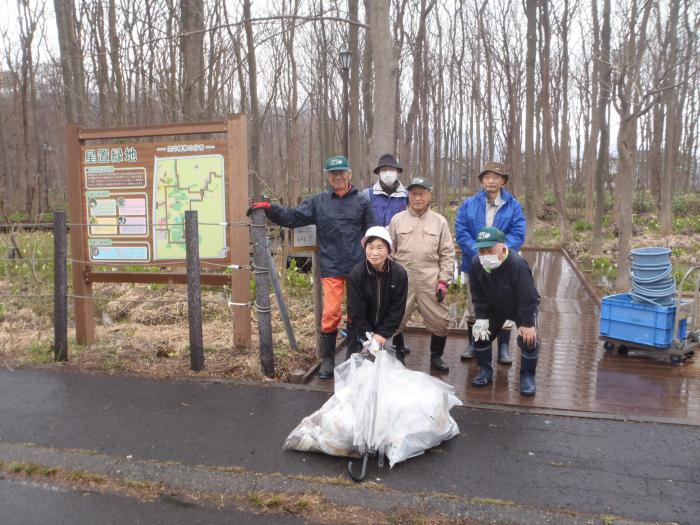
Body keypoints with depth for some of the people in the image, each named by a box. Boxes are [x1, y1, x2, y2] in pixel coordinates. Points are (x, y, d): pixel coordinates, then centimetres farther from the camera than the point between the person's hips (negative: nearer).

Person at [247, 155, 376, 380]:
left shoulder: (361, 202, 5)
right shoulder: (318, 202, 6)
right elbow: (292, 217, 1)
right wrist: (269, 209, -13)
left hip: (358, 268, 1)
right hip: (331, 269, -1)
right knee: (331, 313, -5)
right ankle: (327, 359, 11)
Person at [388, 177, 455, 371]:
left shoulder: (440, 221, 5)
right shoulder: (397, 220, 5)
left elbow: (447, 254, 4)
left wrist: (443, 281, -3)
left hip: (430, 279, 0)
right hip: (402, 278, 0)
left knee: (440, 320, 2)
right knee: (396, 319, 7)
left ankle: (436, 356, 23)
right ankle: (398, 353, 30)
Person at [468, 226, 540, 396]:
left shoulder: (517, 264, -39)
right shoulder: (476, 264, -25)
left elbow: (528, 298, -31)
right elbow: (478, 295, -11)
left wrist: (527, 323, -27)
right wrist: (481, 318, -15)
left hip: (523, 308, -4)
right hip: (494, 307, 4)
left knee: (528, 340, -15)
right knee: (480, 334, -1)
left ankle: (527, 376, 7)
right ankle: (485, 370, 18)